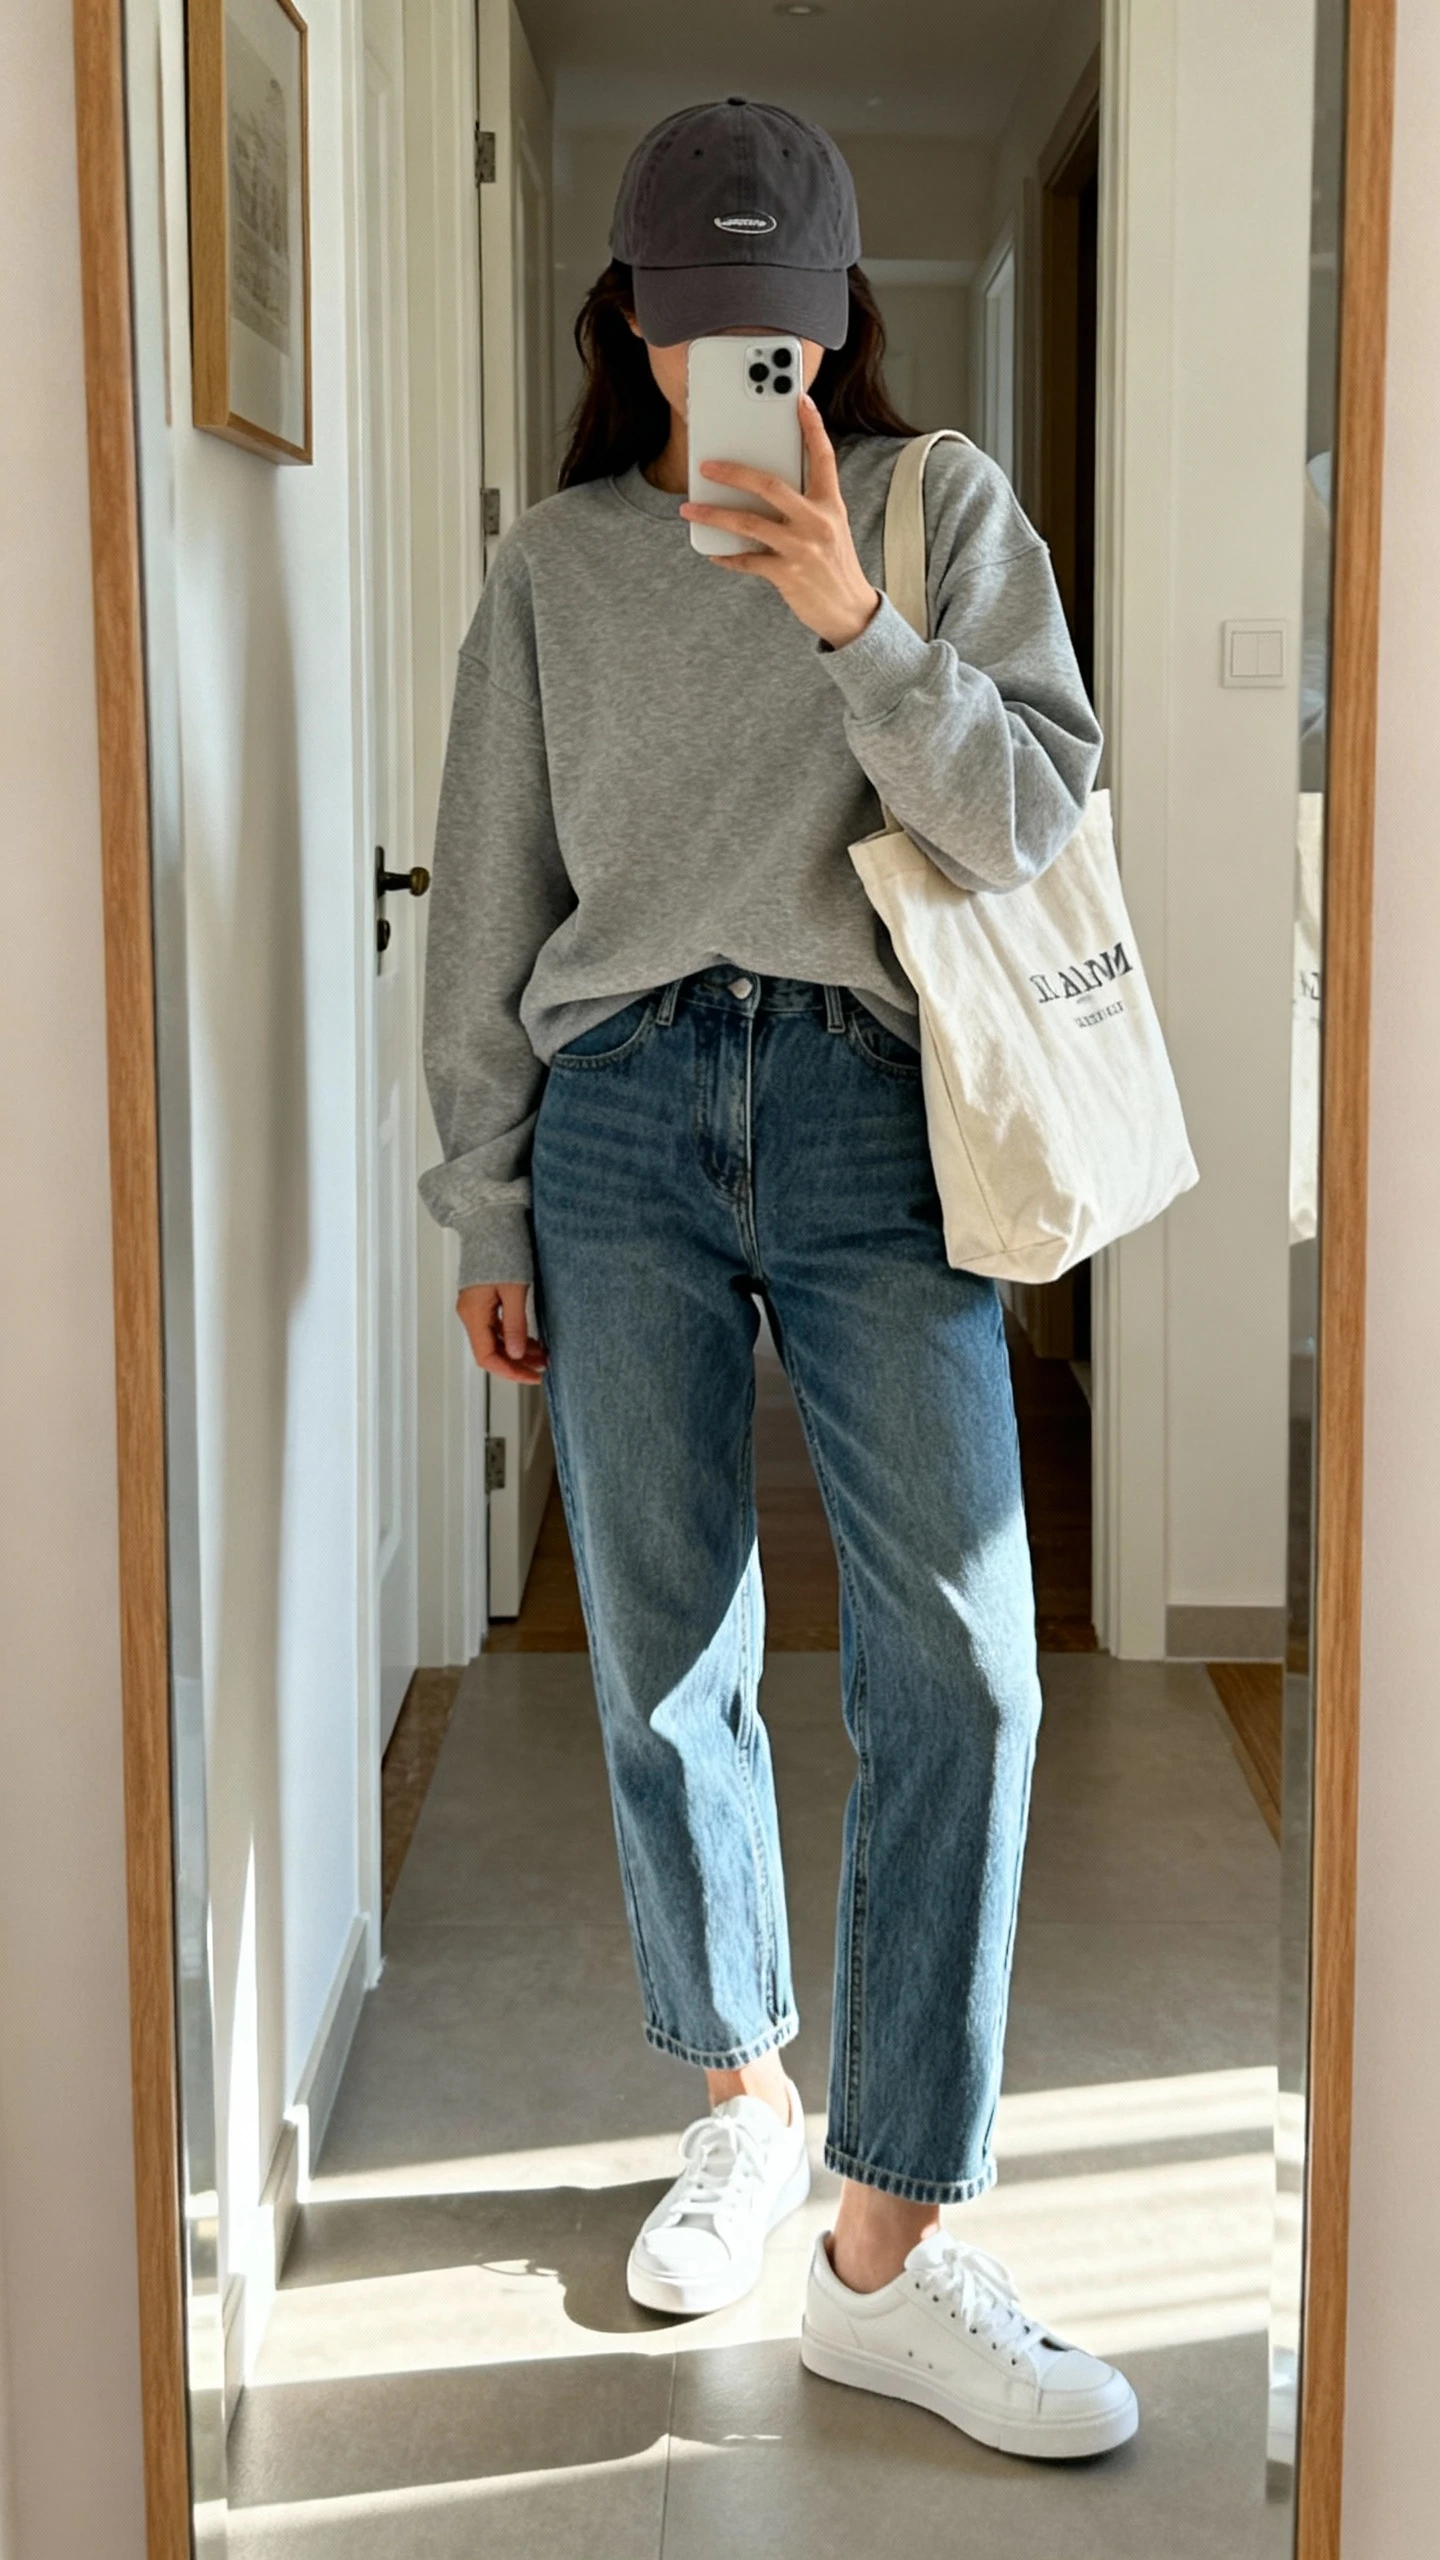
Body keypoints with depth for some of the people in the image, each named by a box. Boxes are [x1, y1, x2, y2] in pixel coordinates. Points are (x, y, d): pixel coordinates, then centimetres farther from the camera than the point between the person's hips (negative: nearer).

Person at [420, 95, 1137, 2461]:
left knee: (959, 1663, -11)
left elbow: (1033, 818, 0)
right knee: (663, 1665, 4)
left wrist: (854, 625, -14)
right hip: (622, 1119, 2)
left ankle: (893, 2249, -3)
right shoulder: (560, 563, 14)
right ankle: (744, 2106, 25)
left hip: (868, 1117, -1)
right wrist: (485, 1204, 11)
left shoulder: (943, 506, 10)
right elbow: (488, 904, 14)